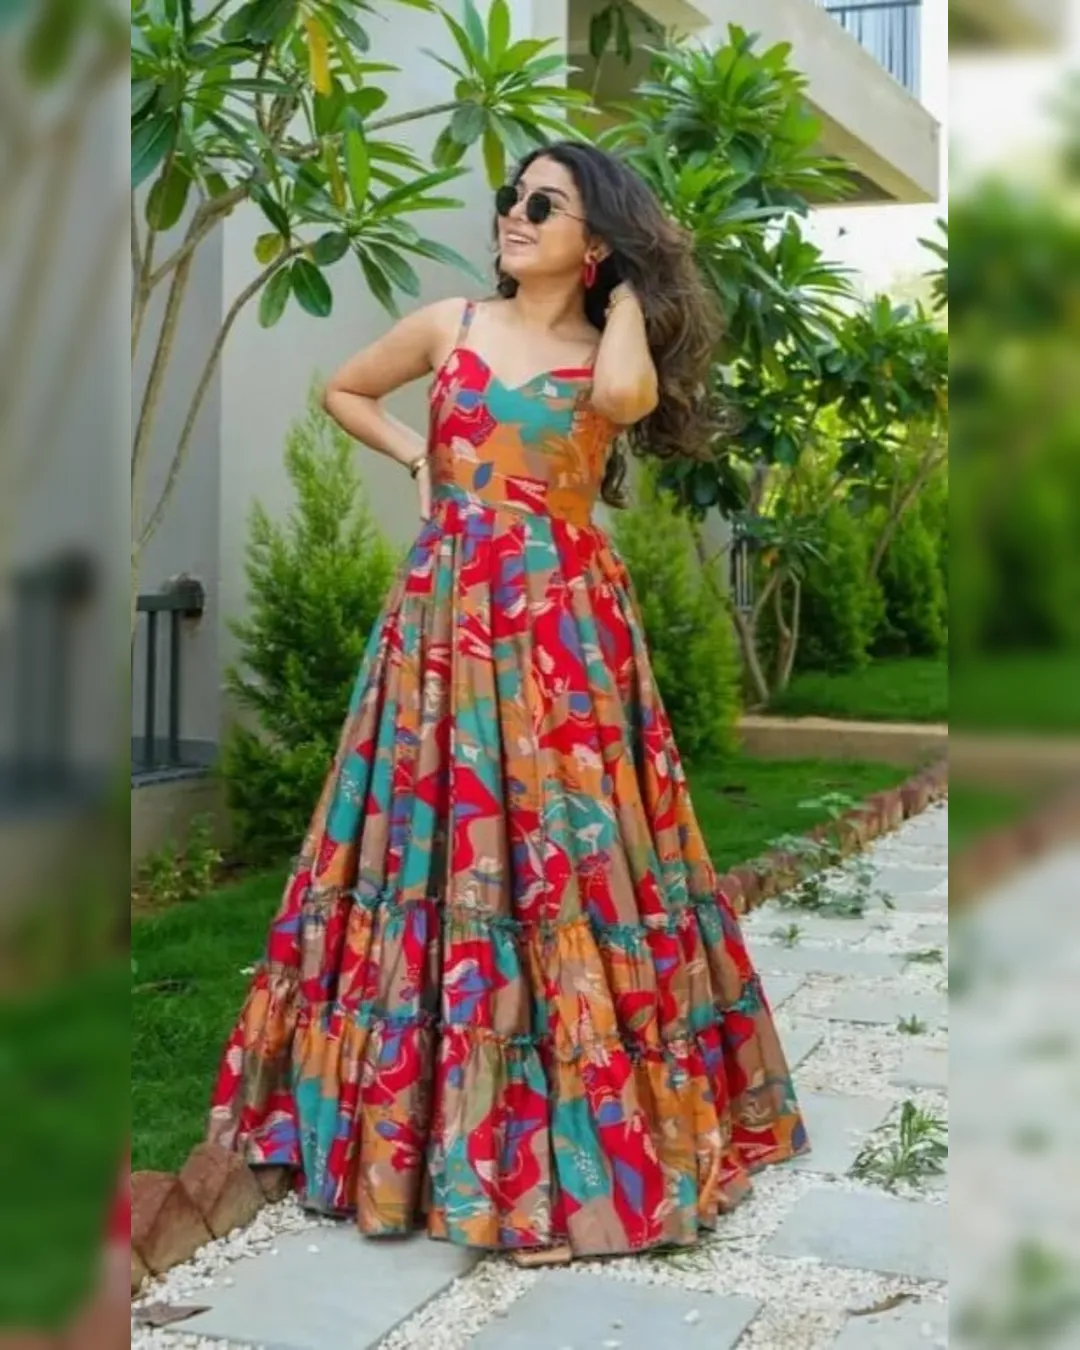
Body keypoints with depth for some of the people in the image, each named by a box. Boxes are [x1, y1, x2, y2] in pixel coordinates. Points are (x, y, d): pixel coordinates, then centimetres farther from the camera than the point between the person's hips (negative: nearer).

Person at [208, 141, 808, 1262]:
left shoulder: (617, 354, 5)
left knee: (564, 849, -2)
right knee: (439, 842, 2)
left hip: (564, 626, -1)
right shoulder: (448, 326, 9)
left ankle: (584, 1126, 11)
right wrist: (419, 457, 8)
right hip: (448, 618, 2)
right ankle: (437, 1110, 16)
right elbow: (342, 392, 23)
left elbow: (625, 396, -21)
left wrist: (628, 295, -3)